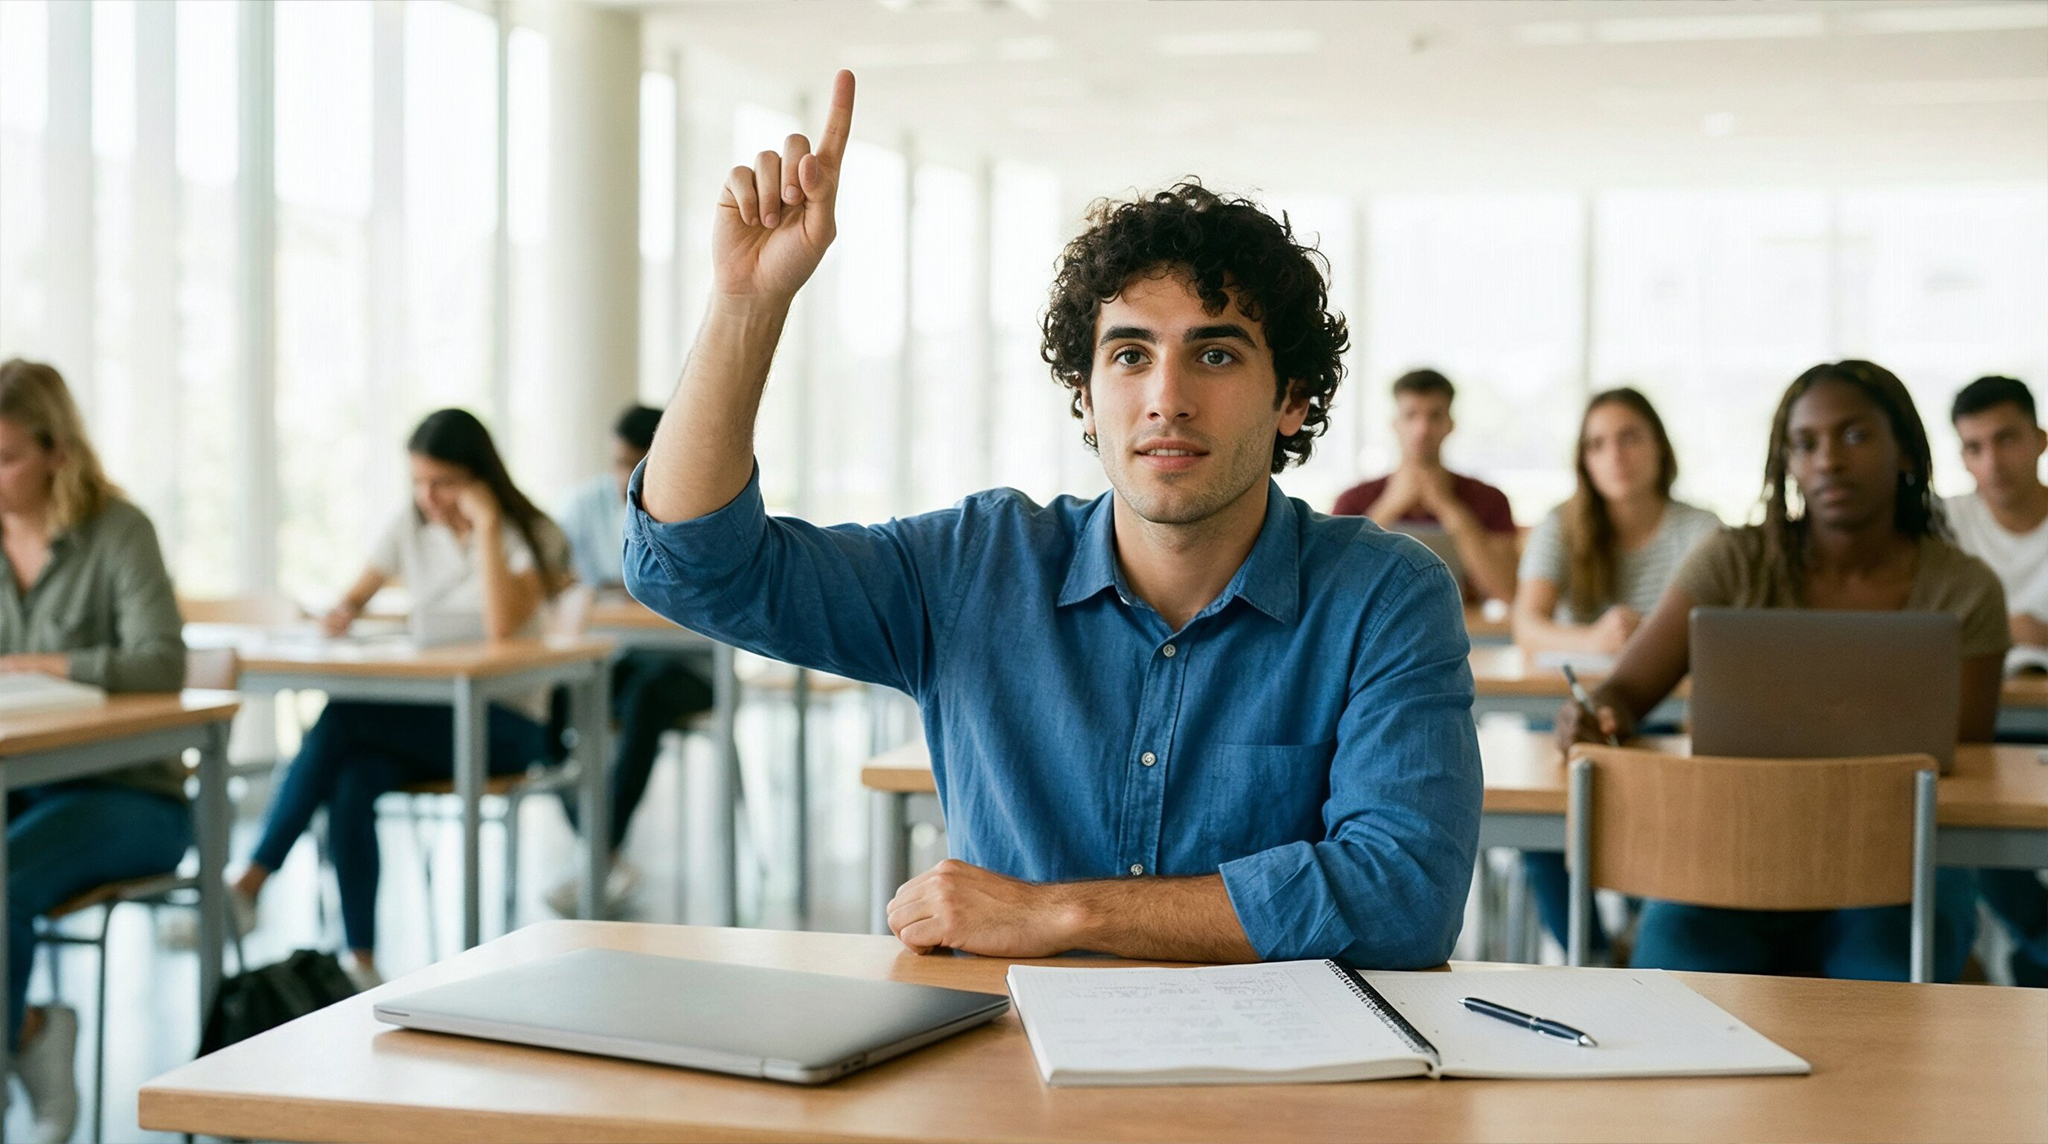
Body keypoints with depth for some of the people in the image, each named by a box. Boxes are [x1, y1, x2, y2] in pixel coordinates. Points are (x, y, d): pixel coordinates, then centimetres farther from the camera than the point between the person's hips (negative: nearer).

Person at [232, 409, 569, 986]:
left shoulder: (528, 537, -6)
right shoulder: (411, 527, 10)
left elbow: (503, 626, -24)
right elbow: (358, 593, 18)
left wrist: (485, 525, -22)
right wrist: (343, 612, -6)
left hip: (503, 726, -5)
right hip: (425, 718, 5)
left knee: (343, 714, -29)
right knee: (352, 780, -30)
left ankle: (250, 884, -24)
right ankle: (359, 958, -27)